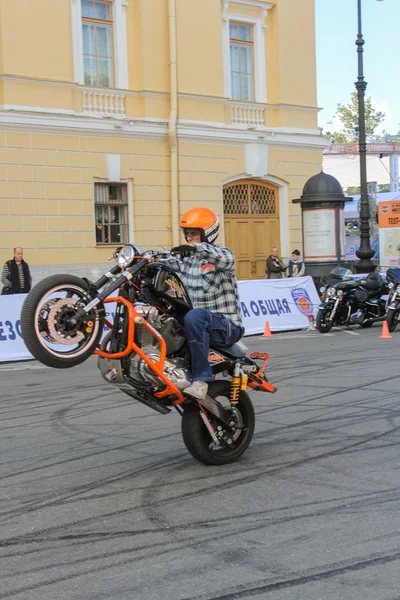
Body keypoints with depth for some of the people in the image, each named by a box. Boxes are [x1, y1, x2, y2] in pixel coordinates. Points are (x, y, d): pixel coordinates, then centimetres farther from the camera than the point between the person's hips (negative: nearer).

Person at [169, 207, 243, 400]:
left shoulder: (221, 253, -4)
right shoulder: (186, 258, 16)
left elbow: (226, 259, -28)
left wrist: (197, 248, -44)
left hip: (225, 326, -7)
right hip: (199, 324, 7)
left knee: (194, 316, -38)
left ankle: (201, 380, -37)